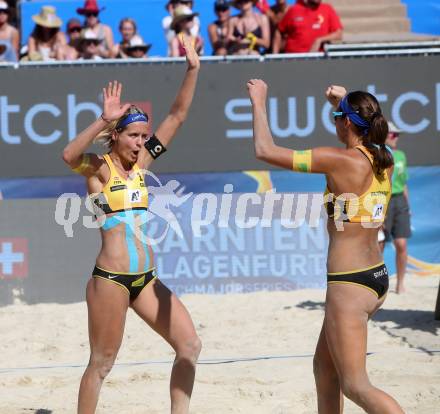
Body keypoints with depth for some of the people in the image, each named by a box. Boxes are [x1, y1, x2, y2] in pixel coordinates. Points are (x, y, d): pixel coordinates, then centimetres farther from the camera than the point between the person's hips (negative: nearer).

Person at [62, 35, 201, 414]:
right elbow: (69, 155, -30)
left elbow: (178, 115, 9)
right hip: (110, 278, -7)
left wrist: (192, 70, -1)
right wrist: (103, 120, -41)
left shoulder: (140, 164, 11)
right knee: (102, 363, -1)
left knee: (190, 345, 3)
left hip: (146, 278, 7)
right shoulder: (98, 168, -6)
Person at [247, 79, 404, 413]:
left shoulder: (340, 160, -17)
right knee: (324, 366, 23)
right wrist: (345, 103, 25)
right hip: (377, 277, 9)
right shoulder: (384, 160, 4)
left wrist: (259, 103, -1)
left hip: (349, 284, -9)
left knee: (356, 385, -5)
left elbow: (266, 151, -14)